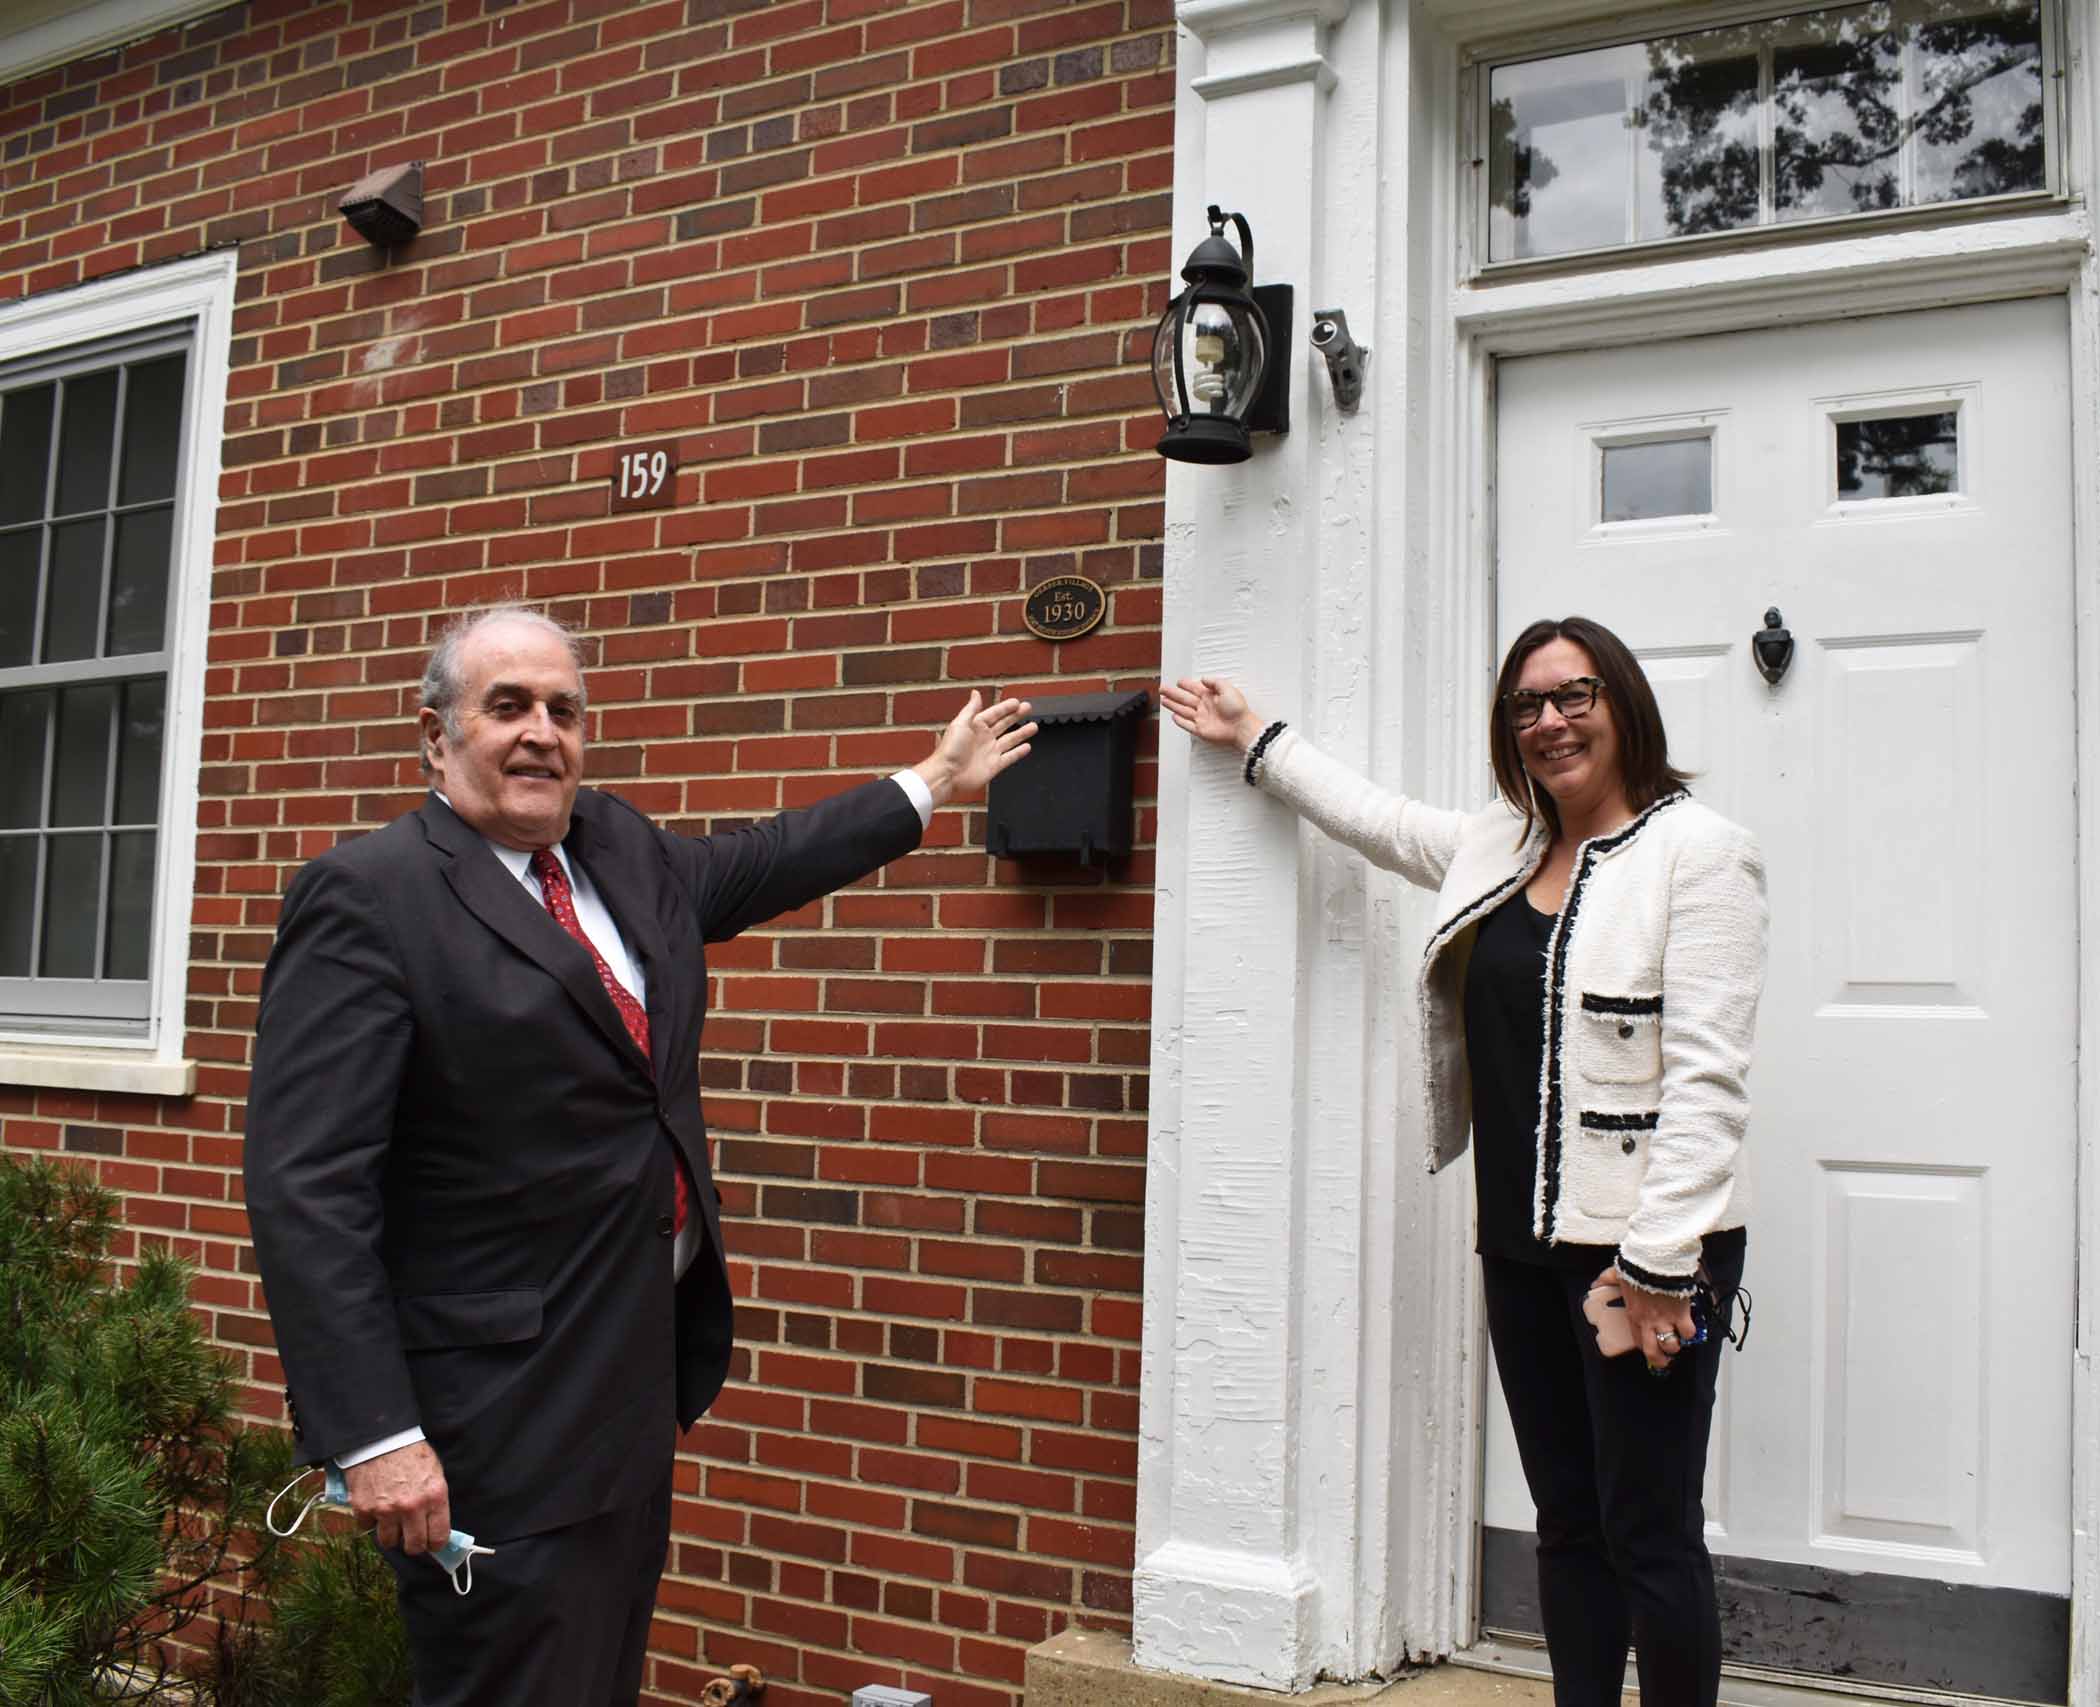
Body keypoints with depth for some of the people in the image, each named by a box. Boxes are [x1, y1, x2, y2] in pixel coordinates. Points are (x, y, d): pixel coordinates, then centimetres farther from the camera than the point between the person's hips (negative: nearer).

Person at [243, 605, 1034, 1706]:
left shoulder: (622, 852, 7)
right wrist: (373, 1437, -23)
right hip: (503, 1415, -8)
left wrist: (932, 783, 31)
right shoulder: (366, 898, -15)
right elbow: (306, 1186, -19)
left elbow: (759, 864, 26)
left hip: (640, 1368, 8)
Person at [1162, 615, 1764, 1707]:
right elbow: (1378, 820, 30)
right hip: (1522, 1246, 7)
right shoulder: (1499, 848, 12)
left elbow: (1705, 1077, -16)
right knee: (1567, 1524, 15)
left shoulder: (1697, 852, -9)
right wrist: (1256, 743, 36)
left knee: (1649, 1536, 1)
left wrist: (1660, 1261, -20)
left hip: (1643, 1249, -7)